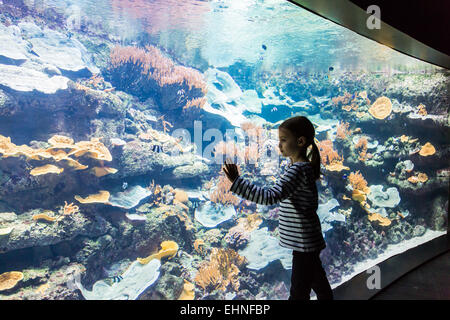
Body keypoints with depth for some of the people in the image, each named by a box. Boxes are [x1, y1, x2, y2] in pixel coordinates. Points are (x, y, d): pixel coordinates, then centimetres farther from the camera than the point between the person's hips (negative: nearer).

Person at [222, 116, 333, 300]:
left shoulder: (298, 170, -24)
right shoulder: (306, 167, 7)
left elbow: (271, 197, -36)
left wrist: (236, 181, -39)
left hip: (304, 242, -10)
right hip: (306, 241, 10)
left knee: (299, 292, 0)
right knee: (317, 280, 28)